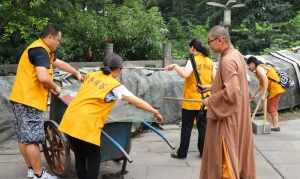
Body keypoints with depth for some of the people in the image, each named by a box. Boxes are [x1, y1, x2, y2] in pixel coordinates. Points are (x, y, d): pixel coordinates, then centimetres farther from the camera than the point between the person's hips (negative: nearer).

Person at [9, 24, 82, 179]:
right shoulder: (40, 50, -15)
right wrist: (55, 87, -9)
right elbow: (43, 78, -28)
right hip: (29, 101, -11)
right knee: (32, 139, -3)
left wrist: (77, 74, 38)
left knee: (24, 138, 14)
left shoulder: (40, 49, 18)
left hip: (21, 99, 11)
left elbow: (59, 63, 32)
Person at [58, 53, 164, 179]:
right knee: (93, 159, 10)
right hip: (87, 127, -6)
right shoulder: (115, 86, -3)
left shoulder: (91, 75, 13)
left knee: (79, 157, 19)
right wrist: (155, 112, 8)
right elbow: (137, 102, -2)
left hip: (70, 121, 6)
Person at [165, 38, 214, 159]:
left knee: (186, 127, 3)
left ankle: (182, 153, 9)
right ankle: (204, 152, 15)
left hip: (192, 100, -5)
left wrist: (175, 66, -13)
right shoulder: (209, 61, 8)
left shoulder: (194, 59, -11)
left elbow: (184, 74, -26)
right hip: (205, 99, 5)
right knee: (202, 126, 11)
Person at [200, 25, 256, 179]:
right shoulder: (237, 55, 9)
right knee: (238, 151, 17)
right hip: (238, 114, 10)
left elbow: (230, 92, -27)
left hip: (228, 116, -10)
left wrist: (211, 100, -14)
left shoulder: (227, 60, -21)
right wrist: (213, 86, 15)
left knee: (226, 156, 1)